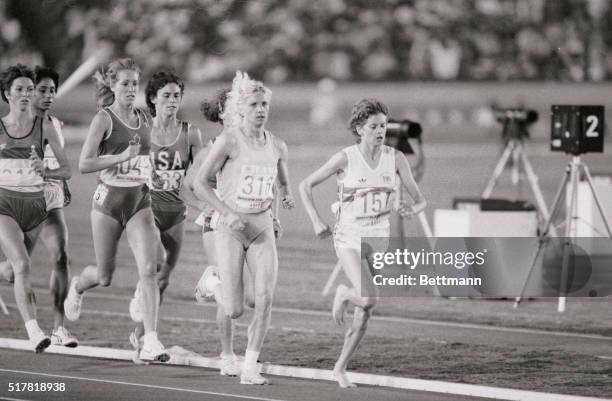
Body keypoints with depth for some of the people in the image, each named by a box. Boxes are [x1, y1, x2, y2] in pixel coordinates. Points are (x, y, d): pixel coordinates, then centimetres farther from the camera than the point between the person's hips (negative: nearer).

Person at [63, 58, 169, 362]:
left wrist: (149, 169, 6)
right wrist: (123, 156, -22)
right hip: (109, 201, -4)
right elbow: (84, 164, -16)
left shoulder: (144, 120, 8)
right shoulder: (104, 119, -9)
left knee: (149, 269, -13)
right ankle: (77, 287, 46)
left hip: (140, 202, 4)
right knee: (105, 276, 9)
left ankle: (150, 341, -13)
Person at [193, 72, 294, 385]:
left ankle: (250, 367, -1)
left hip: (262, 228, 4)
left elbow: (283, 183, 23)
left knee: (265, 298, -11)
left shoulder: (277, 146, 5)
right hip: (230, 229, -4)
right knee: (234, 310, -7)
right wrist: (227, 214, -17)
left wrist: (286, 196, -1)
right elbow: (199, 183, -7)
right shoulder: (229, 141, -10)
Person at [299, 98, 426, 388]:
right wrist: (316, 221, -12)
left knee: (364, 315, 4)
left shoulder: (396, 159, -3)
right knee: (369, 299, -24)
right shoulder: (345, 158, -10)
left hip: (378, 239, 3)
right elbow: (306, 185, -2)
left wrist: (413, 208, -21)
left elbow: (419, 200, 2)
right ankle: (344, 294, 12)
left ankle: (340, 368, 23)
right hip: (349, 238, -3)